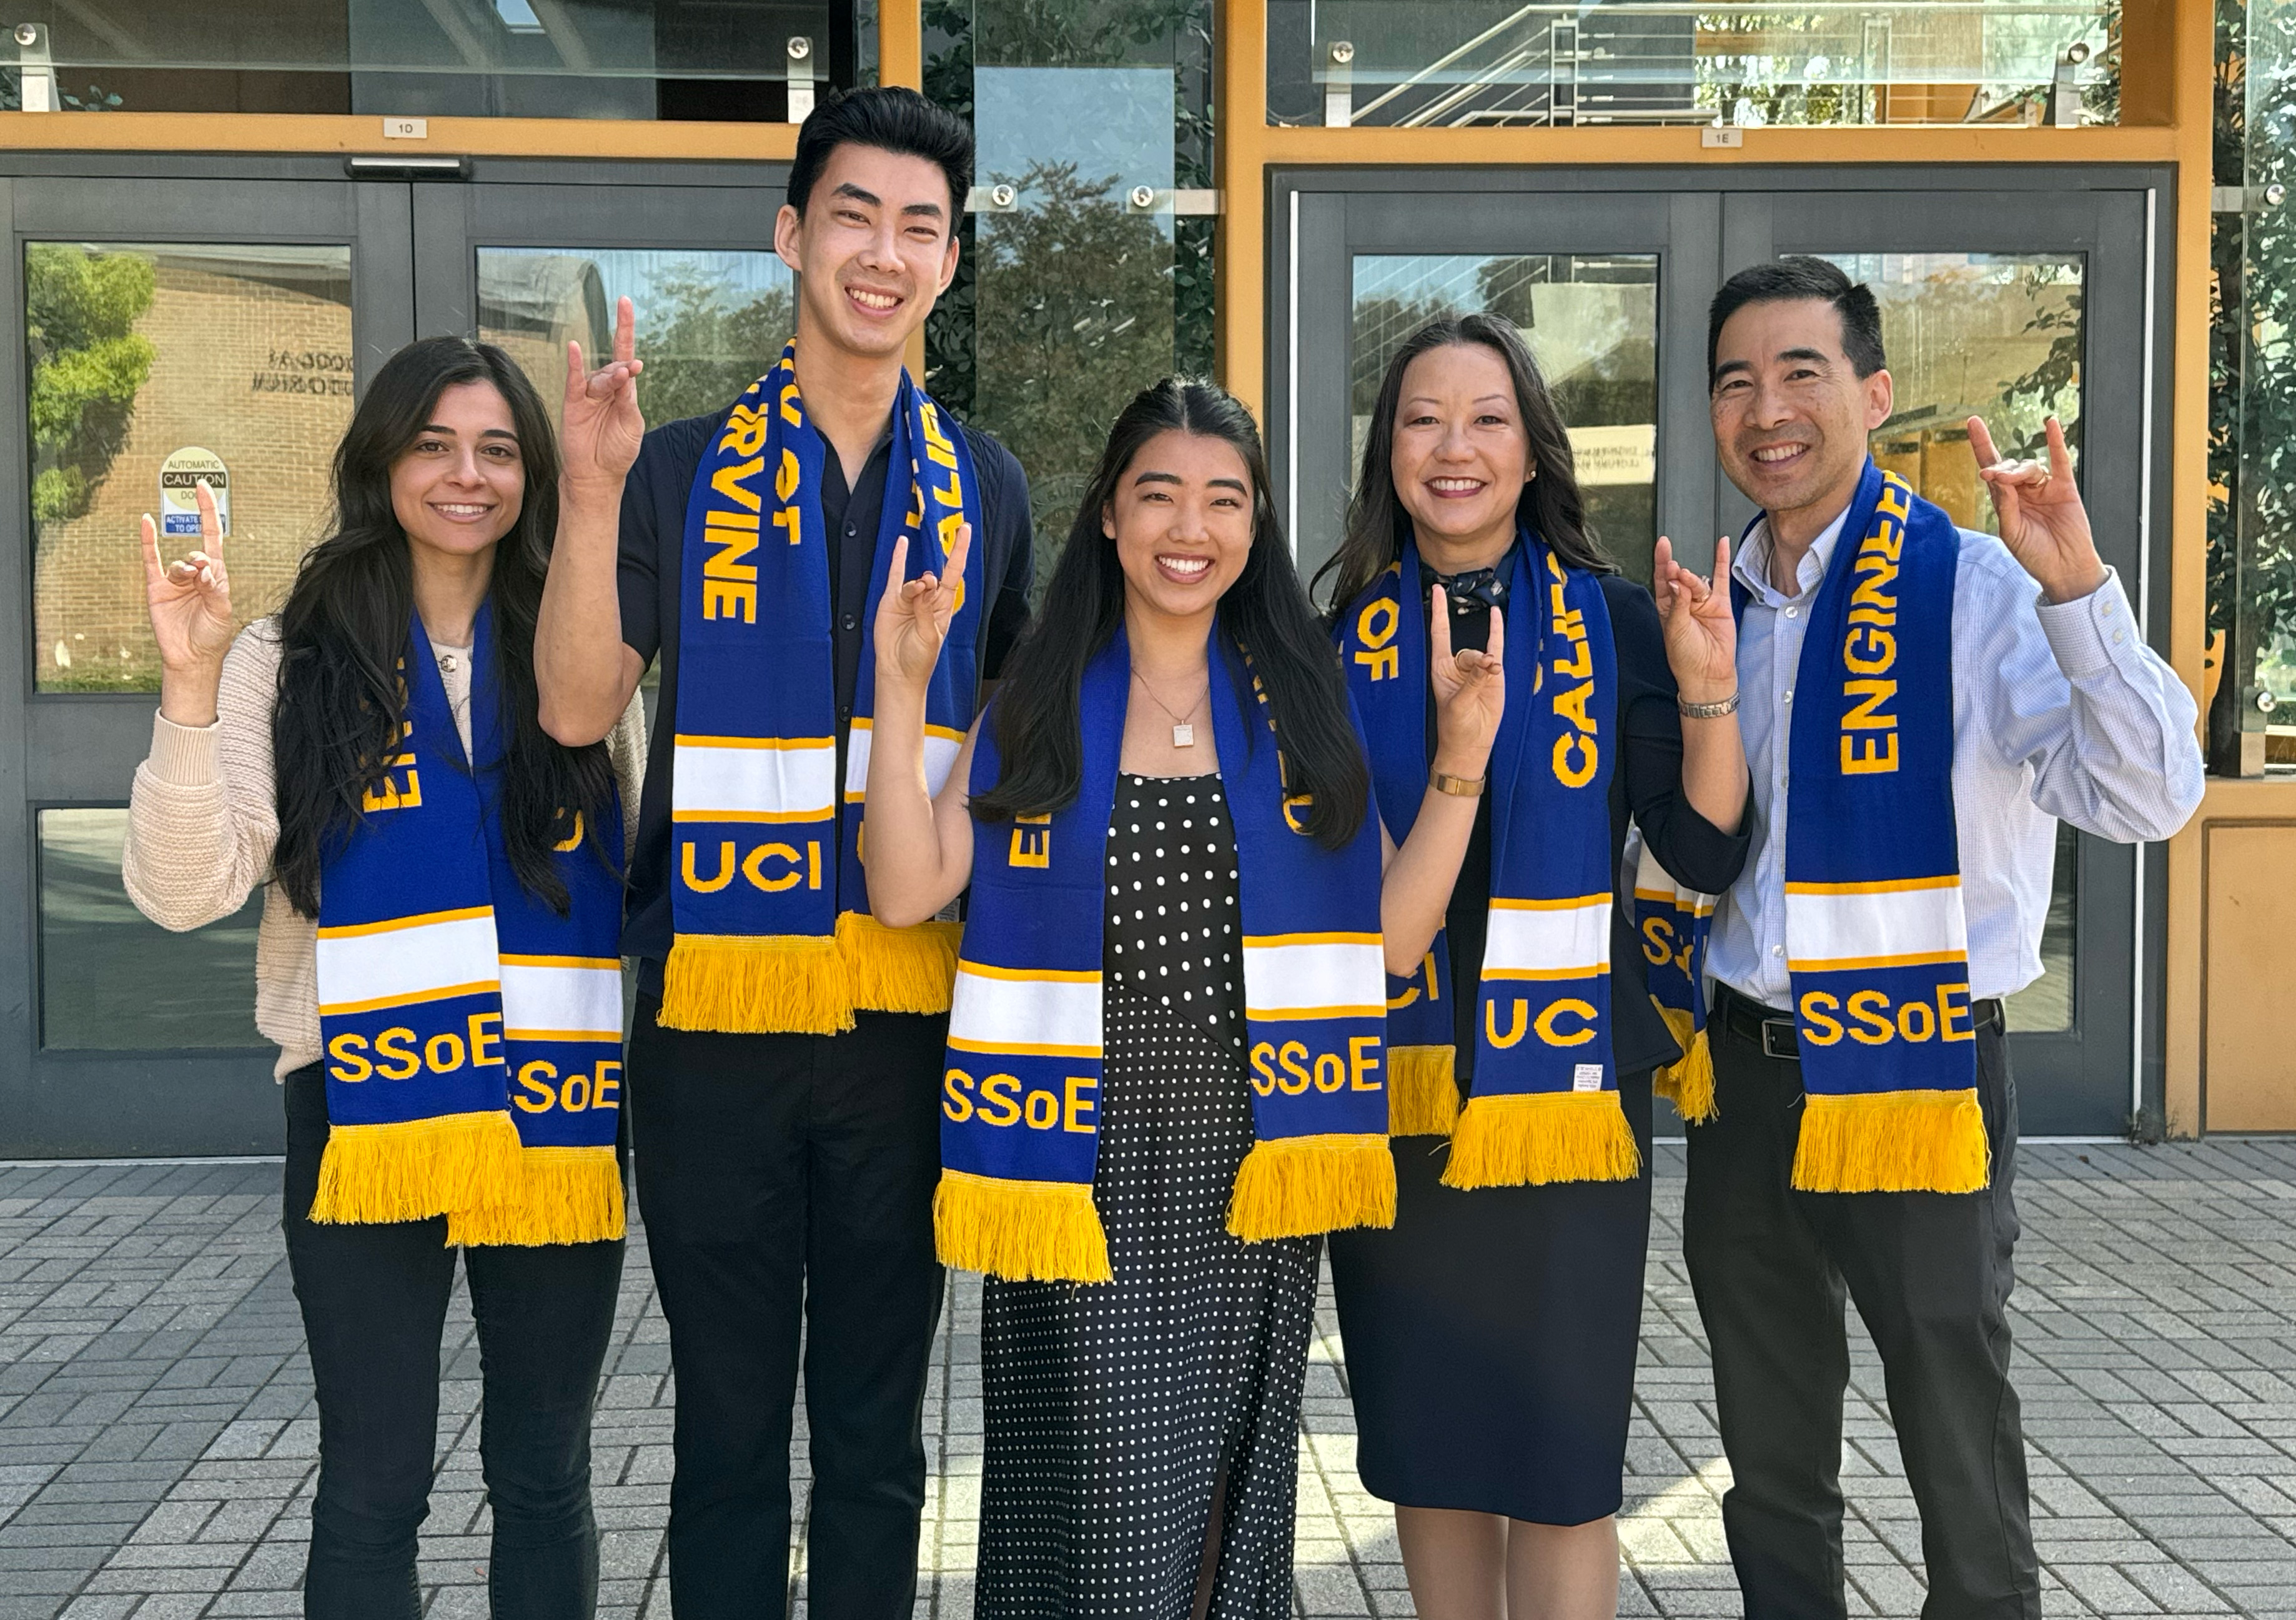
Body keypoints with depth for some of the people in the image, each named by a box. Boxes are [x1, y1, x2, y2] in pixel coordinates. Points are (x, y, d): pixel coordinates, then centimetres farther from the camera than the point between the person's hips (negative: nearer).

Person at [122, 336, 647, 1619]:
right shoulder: (296, 661, 3)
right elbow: (188, 890, -9)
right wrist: (193, 685, -17)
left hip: (557, 1109, 2)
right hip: (367, 1111, -1)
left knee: (546, 1479, 12)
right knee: (373, 1488, 7)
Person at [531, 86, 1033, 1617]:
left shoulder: (984, 485, 7)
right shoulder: (684, 468, 1)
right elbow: (577, 708, -7)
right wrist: (590, 495, -18)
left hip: (910, 1014, 2)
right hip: (718, 1010, -1)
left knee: (877, 1422, 13)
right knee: (728, 1418, 10)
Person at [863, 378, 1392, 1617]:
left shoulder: (1302, 702, 7)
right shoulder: (1039, 706, 5)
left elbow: (1395, 923, 3)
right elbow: (906, 890, -6)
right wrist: (901, 689, -12)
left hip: (1249, 1155, 2)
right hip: (1087, 1161, -1)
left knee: (1226, 1479, 11)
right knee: (1111, 1484, -4)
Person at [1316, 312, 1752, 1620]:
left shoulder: (1610, 618, 0)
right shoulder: (1344, 631, 4)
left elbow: (1706, 852, -1)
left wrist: (1707, 693, -16)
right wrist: (1453, 756, -10)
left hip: (1565, 1080, -2)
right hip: (1396, 1082, 2)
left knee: (1557, 1440, 0)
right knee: (1423, 1427, 11)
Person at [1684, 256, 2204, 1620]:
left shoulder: (1974, 588, -11)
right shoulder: (1720, 607, 7)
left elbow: (2148, 800, -24)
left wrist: (2078, 588, -33)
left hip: (1920, 1078, -5)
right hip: (1746, 1074, 6)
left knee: (1962, 1453, 8)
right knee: (1770, 1461, 18)